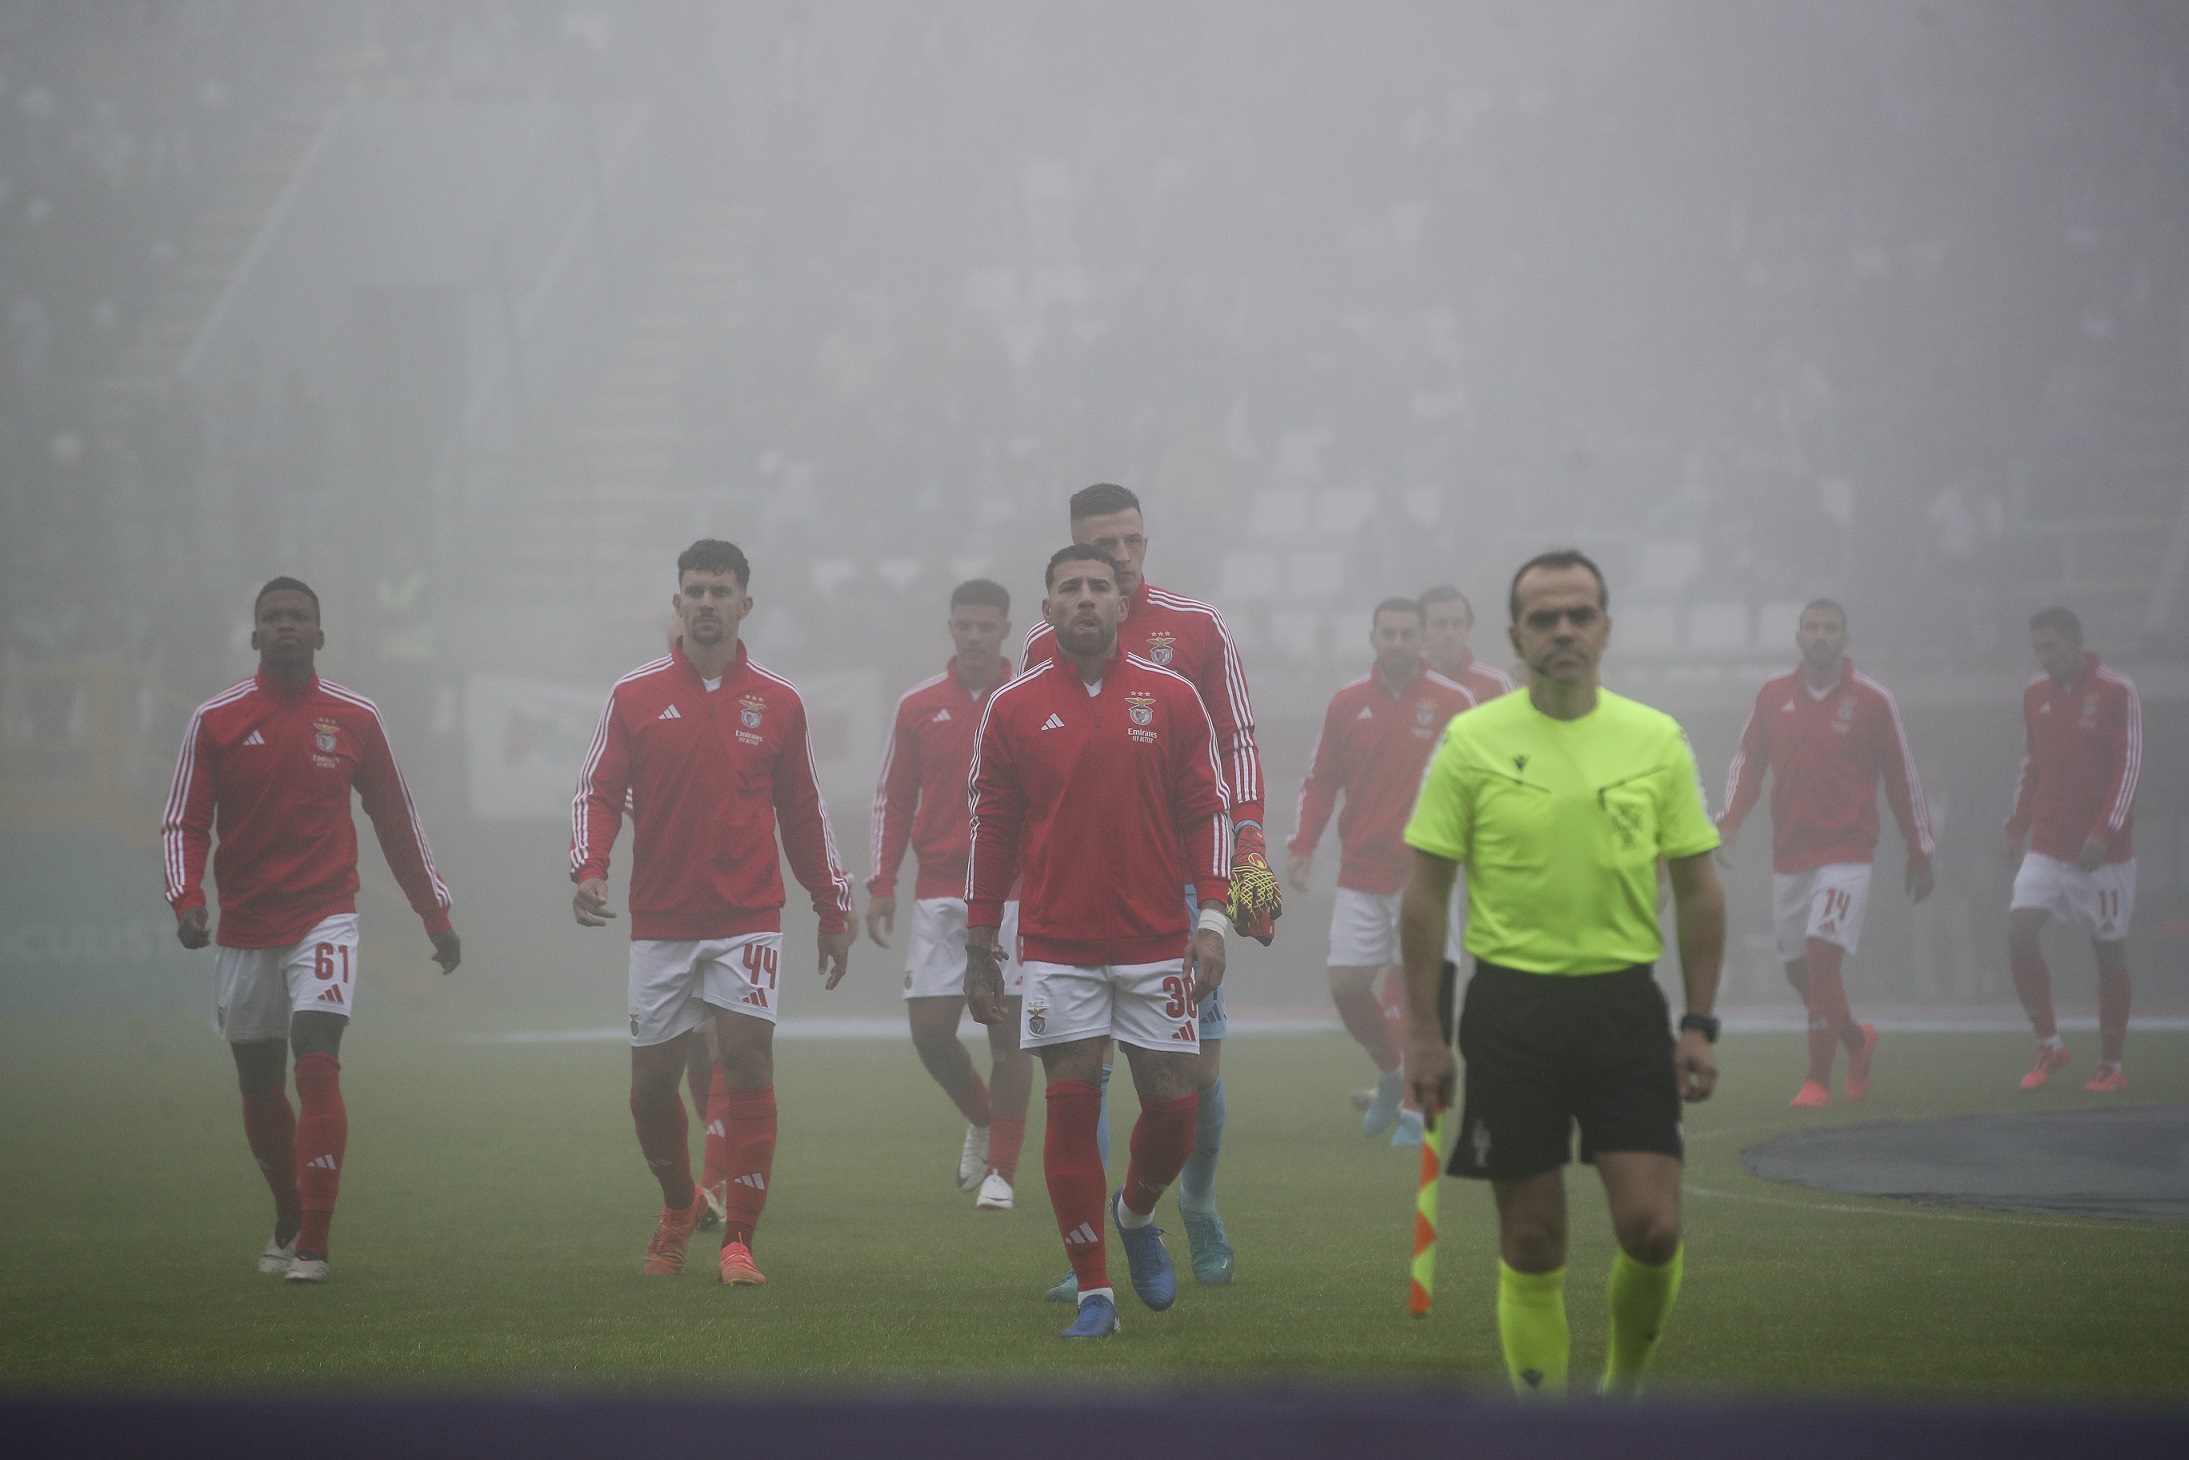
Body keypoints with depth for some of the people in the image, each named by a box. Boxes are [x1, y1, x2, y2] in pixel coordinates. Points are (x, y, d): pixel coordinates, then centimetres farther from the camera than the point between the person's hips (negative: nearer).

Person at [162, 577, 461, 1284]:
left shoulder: (354, 718, 2)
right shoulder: (216, 720, 0)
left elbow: (396, 821, 10)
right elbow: (184, 821, 0)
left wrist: (437, 915, 11)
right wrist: (185, 899, -17)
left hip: (324, 920, -2)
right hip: (243, 929, 2)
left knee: (317, 1067, -17)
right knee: (260, 1088, 10)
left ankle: (313, 1246, -17)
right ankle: (287, 1222, 33)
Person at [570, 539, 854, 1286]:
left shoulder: (777, 703, 5)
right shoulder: (634, 696, 3)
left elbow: (804, 813, 12)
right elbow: (597, 791, 1)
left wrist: (834, 912, 12)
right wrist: (588, 868, -17)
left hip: (747, 920, -1)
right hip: (660, 921, 1)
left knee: (748, 1063, -12)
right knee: (652, 1081, 5)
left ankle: (739, 1239, -7)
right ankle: (679, 1204, 32)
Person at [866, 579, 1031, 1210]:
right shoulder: (919, 706, 7)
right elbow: (892, 797, 11)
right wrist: (882, 884, 3)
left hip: (1014, 891, -2)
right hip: (938, 892, 2)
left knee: (1009, 1030, -4)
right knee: (929, 1027, -3)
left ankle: (1001, 1170, 4)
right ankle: (982, 1118, 25)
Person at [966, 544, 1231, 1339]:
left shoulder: (1172, 698, 3)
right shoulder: (1012, 707, 4)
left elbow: (1207, 810, 5)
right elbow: (991, 828, 7)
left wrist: (1212, 918, -4)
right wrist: (979, 948, 6)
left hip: (1157, 945, 0)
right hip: (1057, 949, 0)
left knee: (1174, 1103, 0)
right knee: (1070, 1109, -3)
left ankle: (1135, 1212, 32)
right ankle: (1093, 1293, 4)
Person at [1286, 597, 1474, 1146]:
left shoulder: (1454, 702, -1)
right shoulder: (1347, 703, 6)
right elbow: (1320, 780, 10)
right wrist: (1302, 845, -3)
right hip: (1361, 873, 3)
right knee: (1346, 985, -2)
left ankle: (1416, 1110, 3)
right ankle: (1391, 1076, 23)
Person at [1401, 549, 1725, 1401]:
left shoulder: (1658, 741, 3)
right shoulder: (1472, 742, -2)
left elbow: (1697, 891, 8)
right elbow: (1424, 894, 1)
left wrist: (1700, 1026, 2)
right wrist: (1422, 1032, -3)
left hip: (1624, 1006, 1)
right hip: (1511, 1006, -1)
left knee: (1652, 1228, -7)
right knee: (1531, 1242, 2)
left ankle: (1626, 1384, 18)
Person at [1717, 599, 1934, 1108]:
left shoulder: (1872, 700, -3)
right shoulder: (1773, 695, 5)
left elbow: (1901, 778, 3)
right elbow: (1747, 761, 12)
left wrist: (1920, 854, 5)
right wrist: (1730, 820, -4)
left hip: (1847, 853, -4)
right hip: (1788, 854, 4)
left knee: (1822, 956, -17)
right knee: (1798, 970, 8)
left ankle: (1818, 1080, -8)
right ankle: (1857, 1039, 35)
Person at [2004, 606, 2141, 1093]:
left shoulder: (2117, 691, -8)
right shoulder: (2035, 694, 8)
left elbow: (2130, 765, -12)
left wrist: (2105, 831, -19)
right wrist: (2017, 828, 11)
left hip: (2102, 849, -4)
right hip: (2046, 848, 4)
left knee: (2110, 952, 2)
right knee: (2019, 933, -12)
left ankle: (2111, 1066, 14)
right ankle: (2049, 1044, 1)